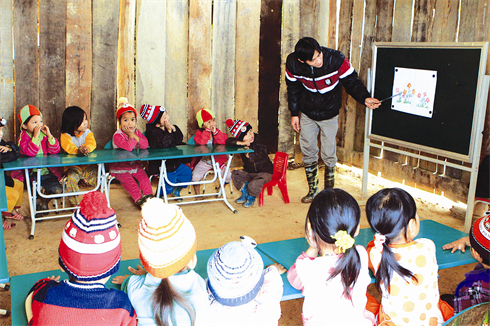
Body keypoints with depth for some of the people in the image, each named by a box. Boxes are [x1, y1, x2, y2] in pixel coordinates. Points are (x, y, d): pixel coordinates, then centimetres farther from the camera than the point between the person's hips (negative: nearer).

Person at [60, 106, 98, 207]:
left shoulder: (87, 133, 5)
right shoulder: (65, 135, -4)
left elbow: (92, 143, -14)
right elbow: (68, 146, -23)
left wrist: (87, 148, -39)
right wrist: (78, 150, -45)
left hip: (88, 166, 2)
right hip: (72, 166, -2)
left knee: (98, 175, -19)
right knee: (71, 179, -28)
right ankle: (75, 204, -10)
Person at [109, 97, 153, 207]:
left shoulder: (137, 132, 6)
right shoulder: (117, 135, -16)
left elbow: (145, 144, -6)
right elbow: (128, 147, -32)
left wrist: (135, 136, -18)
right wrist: (131, 136, -17)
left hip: (135, 164, 6)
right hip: (120, 167, -6)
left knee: (143, 176, -16)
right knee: (128, 180, -26)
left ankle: (148, 194, -18)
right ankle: (138, 198, -32)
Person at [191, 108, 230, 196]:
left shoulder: (218, 132, 1)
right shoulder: (199, 132, -6)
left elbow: (223, 142, -16)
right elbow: (201, 143, -26)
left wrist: (215, 132, -22)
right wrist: (207, 130, -25)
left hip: (217, 160, 2)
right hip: (203, 161, -2)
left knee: (228, 175, -13)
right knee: (195, 177, -24)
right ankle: (198, 194, 3)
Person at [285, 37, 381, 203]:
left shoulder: (336, 59, -25)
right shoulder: (293, 63, -17)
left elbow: (352, 82, -13)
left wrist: (365, 98, -29)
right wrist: (294, 113, 4)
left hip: (329, 114, -2)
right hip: (307, 114, 3)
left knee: (329, 155, 1)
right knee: (308, 152, 9)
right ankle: (312, 191, 26)